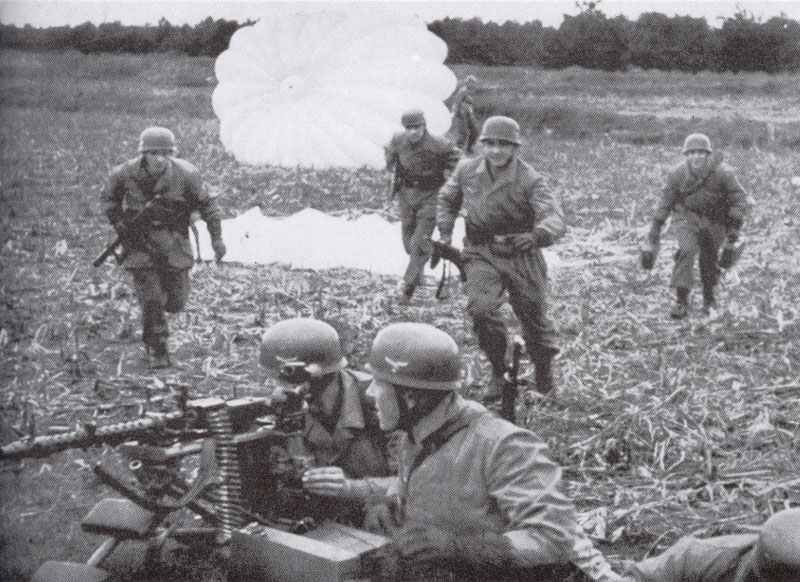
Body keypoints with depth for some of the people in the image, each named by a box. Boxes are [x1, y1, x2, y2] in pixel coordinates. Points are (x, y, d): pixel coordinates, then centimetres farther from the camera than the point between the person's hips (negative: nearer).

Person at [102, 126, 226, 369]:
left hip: (173, 240, 1)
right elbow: (109, 199, 7)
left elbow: (206, 204, -2)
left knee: (176, 301, 4)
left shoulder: (185, 174, -15)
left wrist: (216, 237, -4)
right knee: (151, 299, -5)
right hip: (139, 241, -1)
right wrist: (120, 225, -3)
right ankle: (157, 349, 12)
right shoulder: (126, 173, -13)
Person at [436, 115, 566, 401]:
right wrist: (445, 233, 11)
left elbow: (555, 218, -28)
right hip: (482, 255, 2)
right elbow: (447, 199, 19)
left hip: (522, 257, -1)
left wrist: (537, 236, -48)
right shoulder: (467, 170, -2)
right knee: (480, 307, -22)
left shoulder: (530, 180, -15)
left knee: (533, 317, 9)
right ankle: (498, 371, 0)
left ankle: (544, 366, 42)